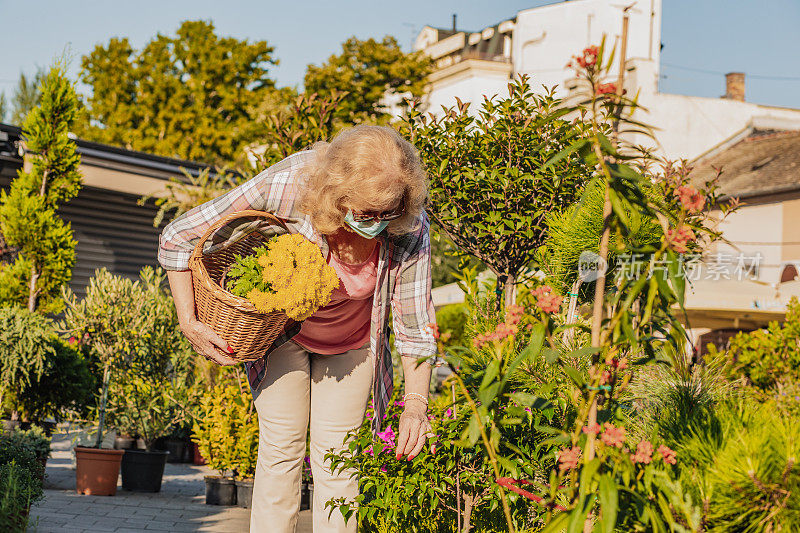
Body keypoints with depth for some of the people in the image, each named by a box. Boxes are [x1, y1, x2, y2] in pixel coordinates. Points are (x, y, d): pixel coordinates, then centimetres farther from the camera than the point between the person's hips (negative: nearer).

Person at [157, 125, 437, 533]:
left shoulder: (410, 229, -33)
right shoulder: (287, 186, -37)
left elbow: (415, 326, -22)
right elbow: (177, 238, -26)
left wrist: (415, 406, -33)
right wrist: (189, 323, -30)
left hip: (350, 344, 1)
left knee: (335, 452, -3)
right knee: (281, 446, -4)